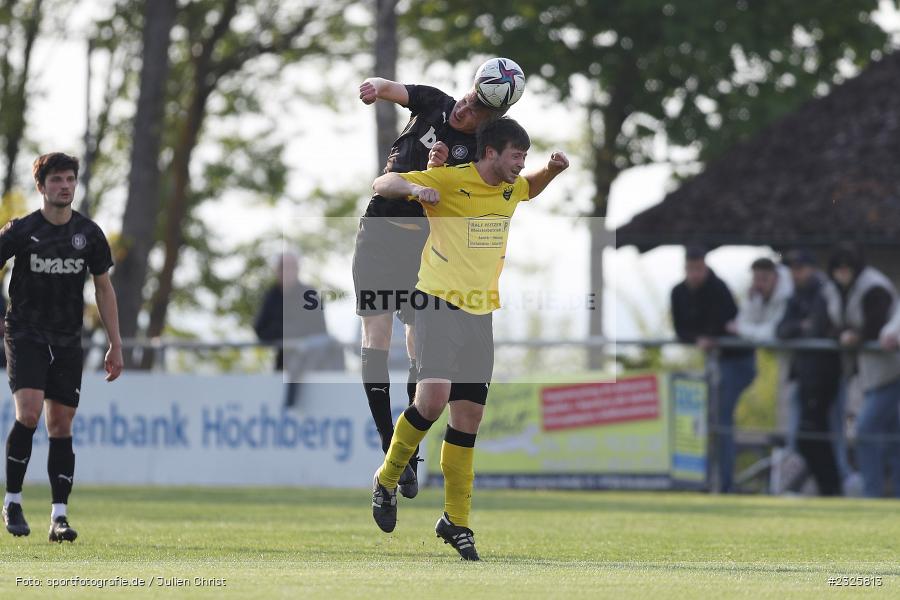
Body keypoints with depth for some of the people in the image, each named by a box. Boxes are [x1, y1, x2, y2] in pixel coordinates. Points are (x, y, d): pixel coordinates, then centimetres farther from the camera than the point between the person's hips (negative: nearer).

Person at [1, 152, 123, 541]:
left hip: (68, 341, 3)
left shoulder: (88, 233, 3)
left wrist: (116, 345, 9)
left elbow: (103, 287, 12)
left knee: (61, 424, 1)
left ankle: (59, 516, 2)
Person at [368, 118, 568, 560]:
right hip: (440, 304, -6)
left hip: (480, 314, 7)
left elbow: (532, 188, 36)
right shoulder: (450, 181, -9)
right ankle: (387, 480, 0)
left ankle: (455, 521, 12)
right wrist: (414, 188, -30)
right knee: (434, 397, -23)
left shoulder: (511, 189, 12)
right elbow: (382, 184, -9)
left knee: (468, 417, 5)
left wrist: (553, 169, 15)